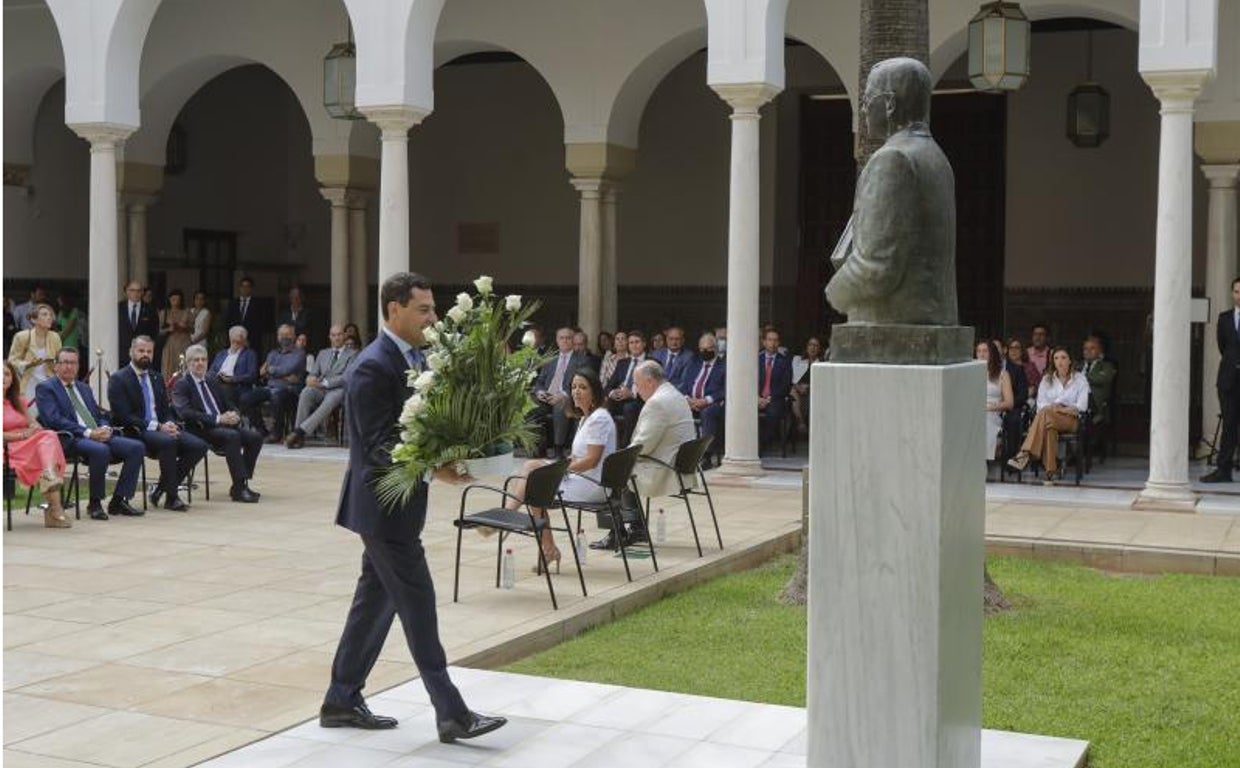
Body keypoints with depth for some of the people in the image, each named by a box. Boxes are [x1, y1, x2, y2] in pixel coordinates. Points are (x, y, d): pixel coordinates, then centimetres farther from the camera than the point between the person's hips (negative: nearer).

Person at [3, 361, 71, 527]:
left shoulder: (18, 400, 26)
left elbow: (33, 423, 20)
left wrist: (34, 428, -4)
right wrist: (22, 435, -15)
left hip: (29, 445, 6)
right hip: (9, 449, -6)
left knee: (49, 436, -29)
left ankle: (51, 477, -53)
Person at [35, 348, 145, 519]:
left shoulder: (84, 388, 27)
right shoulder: (45, 388, 4)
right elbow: (54, 420, -10)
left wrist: (105, 428, -2)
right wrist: (87, 432, -19)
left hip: (100, 435, 7)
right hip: (69, 439, -7)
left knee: (136, 447, -17)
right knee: (101, 450, -38)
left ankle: (119, 500, -12)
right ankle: (95, 504, -20)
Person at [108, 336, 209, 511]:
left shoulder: (157, 378, 20)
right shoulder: (118, 379, -2)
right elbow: (123, 416, -12)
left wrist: (169, 424, -6)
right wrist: (157, 426, -20)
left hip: (161, 428, 7)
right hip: (136, 432, -7)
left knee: (199, 446, -16)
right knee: (167, 441, -37)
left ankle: (160, 490, -5)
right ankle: (171, 497, -23)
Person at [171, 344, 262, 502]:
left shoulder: (212, 384, 24)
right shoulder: (181, 385, 2)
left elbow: (229, 406, 22)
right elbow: (186, 413, -14)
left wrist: (234, 415, -5)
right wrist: (217, 419, -22)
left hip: (223, 425, 7)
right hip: (201, 430, -7)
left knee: (255, 436, -17)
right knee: (232, 436, -34)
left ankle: (241, 485, -11)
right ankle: (239, 489, -32)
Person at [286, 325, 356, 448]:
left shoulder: (352, 354, 9)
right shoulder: (323, 353, 26)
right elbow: (313, 372, 19)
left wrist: (324, 383, -15)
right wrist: (311, 378, -8)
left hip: (338, 389, -4)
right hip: (320, 389, 4)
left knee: (330, 400, -39)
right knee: (306, 392, -32)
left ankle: (300, 431, -46)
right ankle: (299, 437, -38)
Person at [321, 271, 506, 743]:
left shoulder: (412, 359, 10)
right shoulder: (373, 367, -18)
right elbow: (379, 444, -22)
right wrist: (432, 468, -32)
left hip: (395, 502, 9)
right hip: (383, 504, -9)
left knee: (376, 600, 14)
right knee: (417, 600, -5)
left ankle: (341, 702, 25)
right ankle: (451, 713, 0)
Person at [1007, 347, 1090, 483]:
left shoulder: (1080, 379, 10)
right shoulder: (1047, 379, 19)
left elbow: (1082, 406, -1)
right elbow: (1041, 404, 9)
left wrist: (1058, 408, -14)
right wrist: (1052, 407, -14)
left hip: (1071, 420, -2)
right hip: (1048, 417, 2)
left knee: (1046, 413, -37)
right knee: (1050, 428, -39)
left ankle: (1025, 454, -47)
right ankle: (1051, 470, -46)